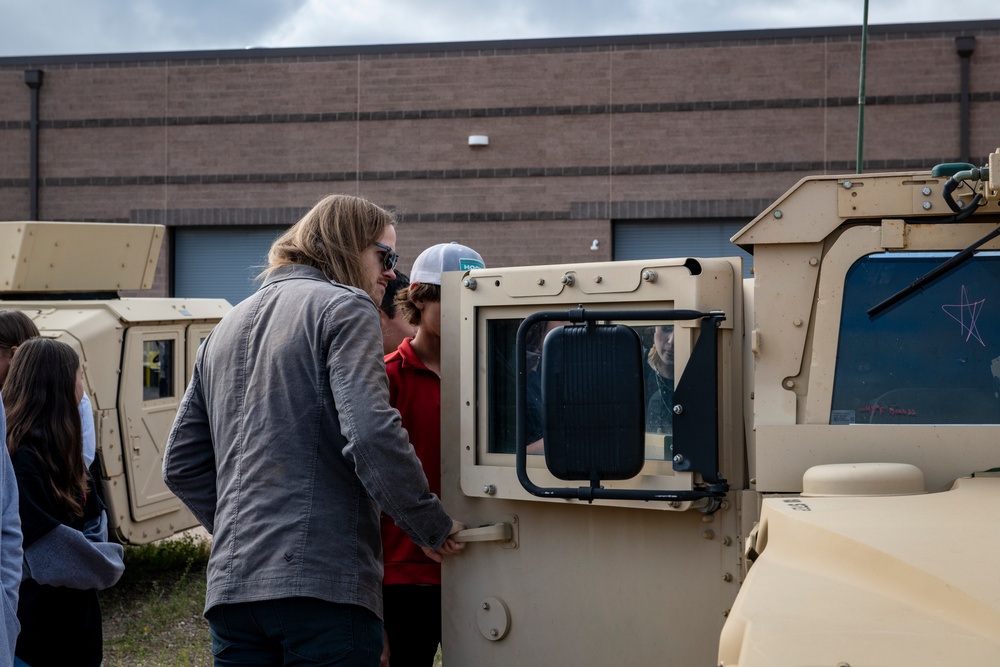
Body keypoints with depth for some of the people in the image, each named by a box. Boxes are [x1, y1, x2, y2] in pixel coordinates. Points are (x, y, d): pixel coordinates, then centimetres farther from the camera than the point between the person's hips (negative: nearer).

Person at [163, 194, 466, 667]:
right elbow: (371, 436, -16)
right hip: (324, 584, -7)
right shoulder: (344, 307, -2)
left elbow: (181, 465, 22)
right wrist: (433, 527, -5)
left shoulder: (228, 326, 22)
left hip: (231, 586, 7)